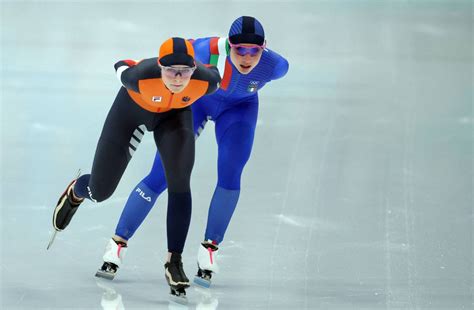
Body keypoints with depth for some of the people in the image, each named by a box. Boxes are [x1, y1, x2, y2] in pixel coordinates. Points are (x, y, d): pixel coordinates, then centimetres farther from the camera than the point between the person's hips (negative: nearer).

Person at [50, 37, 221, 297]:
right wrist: (122, 66, 5)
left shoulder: (205, 80, -37)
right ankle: (76, 192, 48)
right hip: (133, 109, -1)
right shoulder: (142, 76, -42)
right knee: (99, 192, 8)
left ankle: (174, 262, -12)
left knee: (179, 183, -23)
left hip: (175, 113, 1)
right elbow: (123, 69, -17)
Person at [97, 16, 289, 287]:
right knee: (161, 176, -5)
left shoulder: (275, 66, -32)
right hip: (194, 99, -1)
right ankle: (118, 244, 7)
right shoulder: (208, 51, -39)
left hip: (238, 107, 2)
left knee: (230, 175, -17)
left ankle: (210, 249, 1)